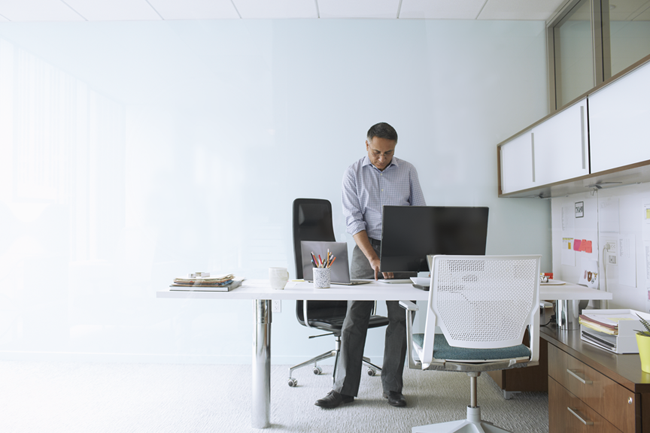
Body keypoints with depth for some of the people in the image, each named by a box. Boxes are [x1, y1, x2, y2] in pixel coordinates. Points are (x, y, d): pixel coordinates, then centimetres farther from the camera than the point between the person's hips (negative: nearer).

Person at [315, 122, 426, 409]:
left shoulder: (408, 171, 5)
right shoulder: (353, 173, 0)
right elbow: (353, 219, -7)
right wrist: (373, 258, -17)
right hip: (366, 248, -1)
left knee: (399, 317, 3)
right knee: (355, 317, -3)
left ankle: (392, 388, 15)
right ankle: (344, 388, 7)